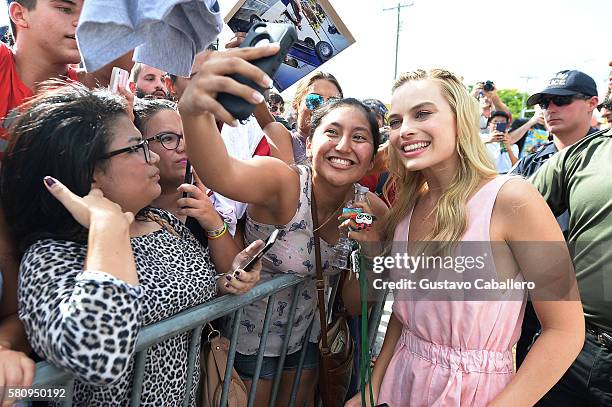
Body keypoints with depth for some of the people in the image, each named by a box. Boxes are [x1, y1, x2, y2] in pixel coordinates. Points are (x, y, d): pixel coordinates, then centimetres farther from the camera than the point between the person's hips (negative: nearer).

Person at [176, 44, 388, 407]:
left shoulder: (372, 211, -13)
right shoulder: (283, 182, -29)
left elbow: (355, 305, -8)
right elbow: (222, 175, -53)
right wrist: (193, 109, -71)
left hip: (306, 333, 5)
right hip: (249, 334, -4)